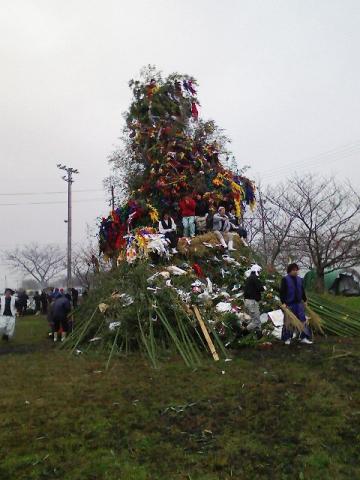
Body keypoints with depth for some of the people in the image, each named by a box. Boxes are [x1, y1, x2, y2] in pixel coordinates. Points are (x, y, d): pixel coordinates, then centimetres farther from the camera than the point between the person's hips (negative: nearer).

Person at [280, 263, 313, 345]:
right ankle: (287, 338, 17)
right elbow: (282, 292, -10)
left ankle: (304, 337, 10)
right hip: (289, 304, -5)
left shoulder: (300, 280, 8)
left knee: (303, 320, 2)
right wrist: (283, 302, -16)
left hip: (299, 303, 5)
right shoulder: (285, 279, -8)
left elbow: (302, 291, 18)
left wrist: (305, 300, 19)